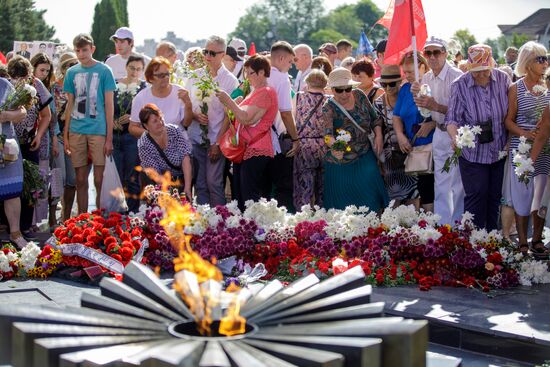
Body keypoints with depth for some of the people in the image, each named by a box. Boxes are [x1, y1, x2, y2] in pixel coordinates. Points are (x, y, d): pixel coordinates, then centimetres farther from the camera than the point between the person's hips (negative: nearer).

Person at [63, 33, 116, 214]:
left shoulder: (104, 71, 0)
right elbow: (70, 104, 14)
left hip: (98, 131, -3)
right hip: (76, 131, 3)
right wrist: (65, 135, 9)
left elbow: (109, 104, -1)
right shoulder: (72, 72, 9)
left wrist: (109, 137, -5)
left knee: (99, 180, -2)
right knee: (80, 180, 8)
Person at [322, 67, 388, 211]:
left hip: (365, 158, 4)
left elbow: (375, 118, 10)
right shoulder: (329, 108, -17)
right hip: (341, 164, -3)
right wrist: (333, 145, -54)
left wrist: (378, 135, -6)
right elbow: (327, 132, -34)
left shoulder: (359, 96, -3)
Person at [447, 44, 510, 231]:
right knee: (476, 197, -2)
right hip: (473, 153, -3)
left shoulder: (503, 79, -3)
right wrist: (455, 137, -31)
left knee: (495, 198, 12)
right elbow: (452, 118, -12)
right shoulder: (460, 85, -12)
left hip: (500, 152, 3)